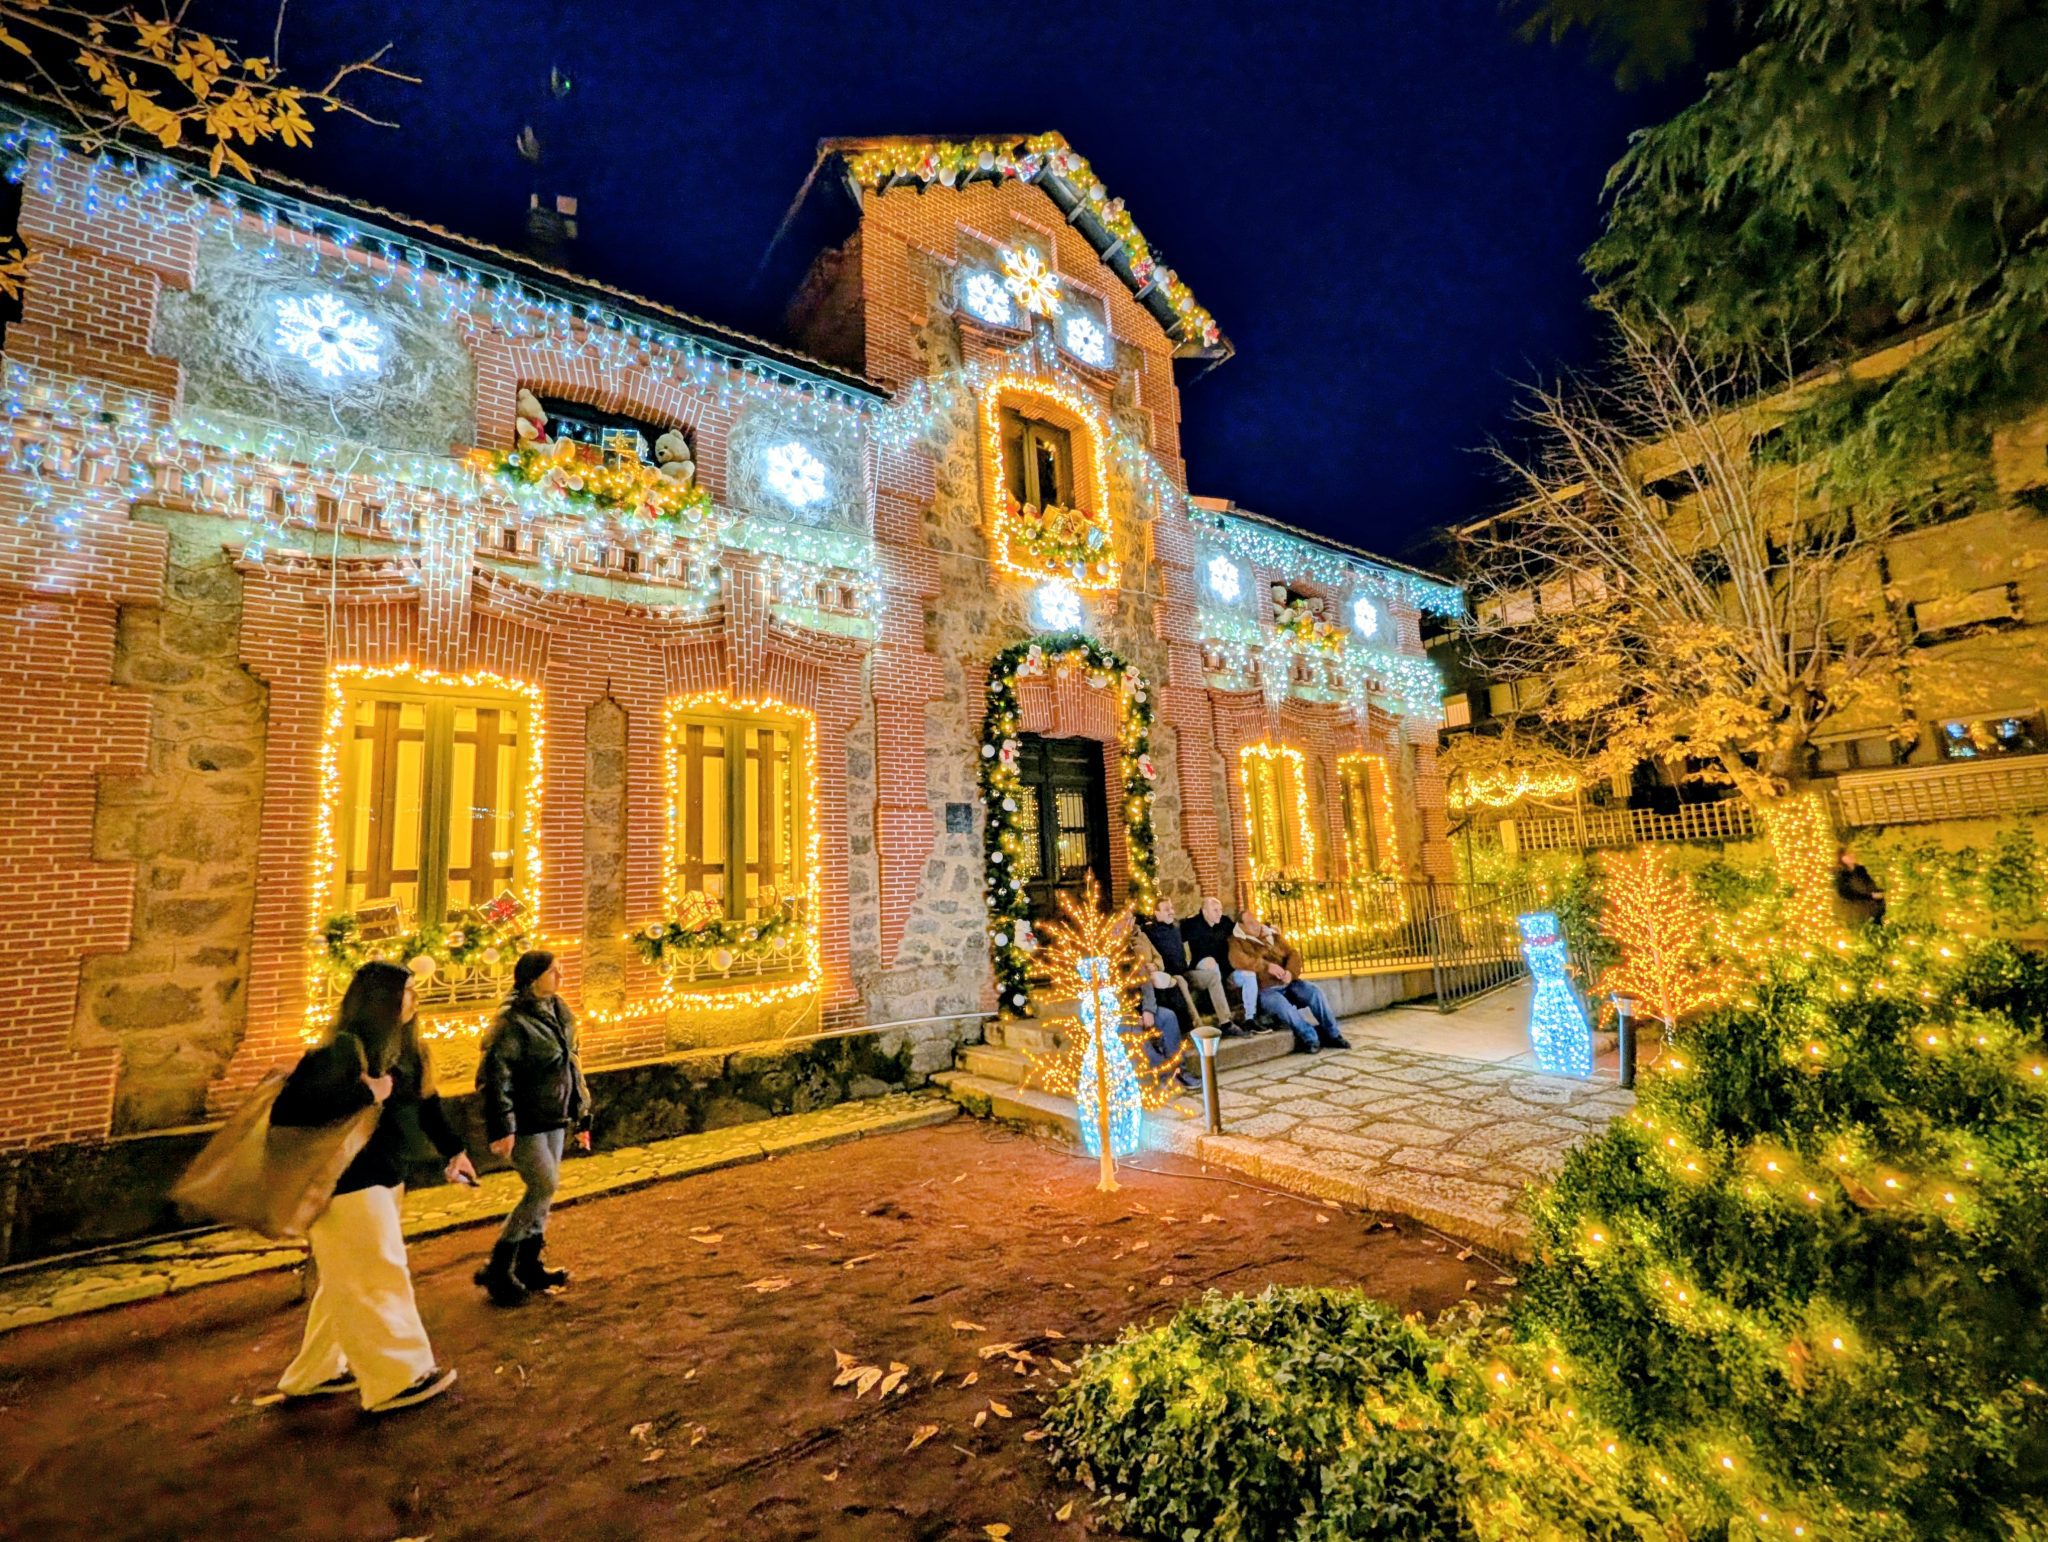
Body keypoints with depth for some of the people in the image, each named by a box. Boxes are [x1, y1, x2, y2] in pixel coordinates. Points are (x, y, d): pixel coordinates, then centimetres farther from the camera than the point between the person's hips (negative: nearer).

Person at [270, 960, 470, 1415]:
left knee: (348, 1283, 22)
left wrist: (454, 1150, 20)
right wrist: (366, 1094, -29)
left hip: (381, 1180, 9)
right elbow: (291, 1107, -31)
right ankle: (397, 1379, 15)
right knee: (376, 1279, 2)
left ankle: (314, 1374, 39)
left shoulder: (401, 1049, 5)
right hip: (347, 1187, -9)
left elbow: (424, 1100, 15)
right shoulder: (343, 1049, -22)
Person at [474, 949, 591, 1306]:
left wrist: (581, 1116, 16)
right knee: (544, 1186, -9)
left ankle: (529, 1264, 26)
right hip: (525, 1122, -8)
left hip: (554, 1119, 8)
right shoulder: (512, 1021, -17)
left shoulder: (558, 1012, 8)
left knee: (542, 1191, 13)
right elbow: (492, 1076, -19)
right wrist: (501, 1128, -22)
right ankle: (498, 1268, 6)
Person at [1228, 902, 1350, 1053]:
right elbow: (1237, 960, -21)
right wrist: (1267, 966, -25)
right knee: (1281, 1004, -34)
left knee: (1315, 991, -18)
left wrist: (1290, 972, -13)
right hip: (1265, 989, -5)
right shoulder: (1237, 941, 0)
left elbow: (1293, 952, 8)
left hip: (1287, 983, 5)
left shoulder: (1272, 934, 16)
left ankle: (1332, 1035, -7)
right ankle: (1311, 1038, -20)